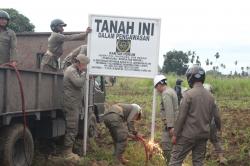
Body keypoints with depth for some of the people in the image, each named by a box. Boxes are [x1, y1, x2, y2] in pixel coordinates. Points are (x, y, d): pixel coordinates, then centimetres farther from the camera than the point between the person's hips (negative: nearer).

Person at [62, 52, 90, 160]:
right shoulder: (72, 71, -14)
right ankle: (67, 152, -5)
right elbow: (79, 83, -26)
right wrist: (83, 73, -13)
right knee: (72, 128, -9)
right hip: (71, 104, -11)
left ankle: (67, 150, 20)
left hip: (74, 104, 11)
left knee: (71, 128, 14)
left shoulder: (75, 71, 20)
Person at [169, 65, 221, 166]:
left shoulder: (188, 94, -12)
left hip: (188, 135, -6)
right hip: (203, 135, 6)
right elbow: (216, 117, 10)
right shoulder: (210, 96, 5)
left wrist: (175, 134, -7)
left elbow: (181, 116, -13)